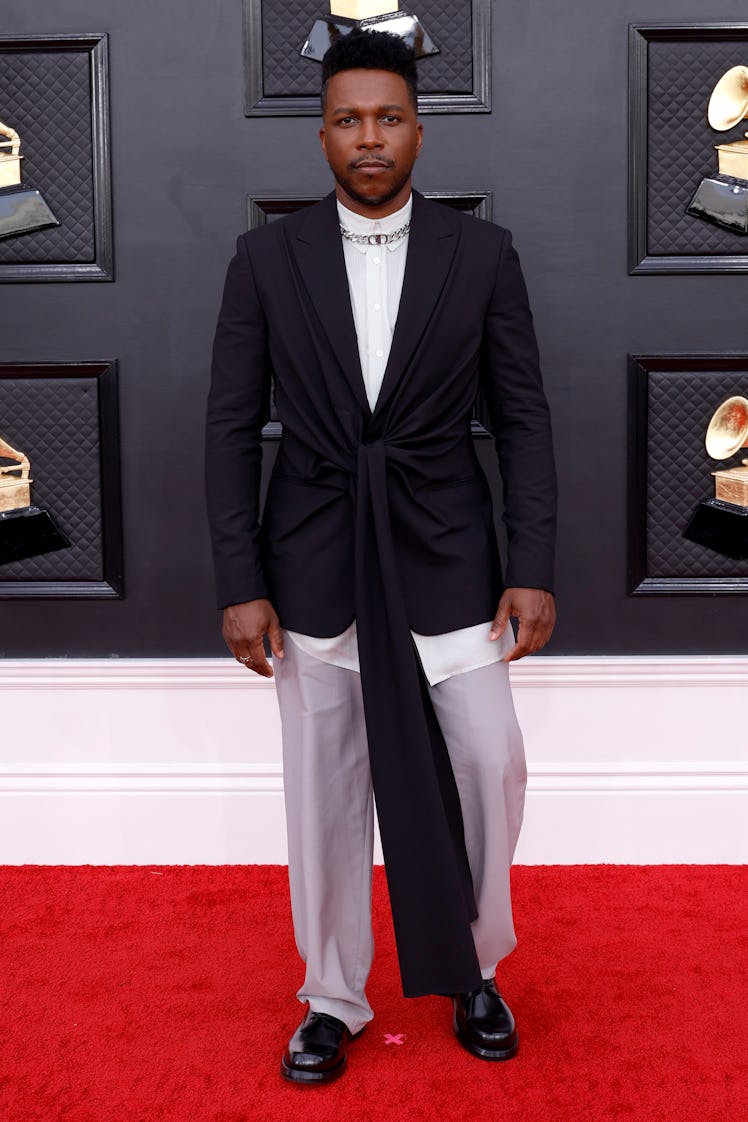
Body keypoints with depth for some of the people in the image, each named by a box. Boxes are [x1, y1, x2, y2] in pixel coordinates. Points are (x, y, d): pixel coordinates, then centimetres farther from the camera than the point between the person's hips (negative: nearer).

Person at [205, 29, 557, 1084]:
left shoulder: (483, 253, 1)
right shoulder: (267, 256, 1)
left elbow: (523, 417, 2)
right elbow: (233, 426, 1)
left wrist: (534, 569, -5)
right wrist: (240, 585, -4)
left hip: (444, 555, 0)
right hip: (314, 562, 0)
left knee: (491, 764, 1)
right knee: (325, 791, 7)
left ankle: (474, 966, 28)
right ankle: (332, 1001, 26)